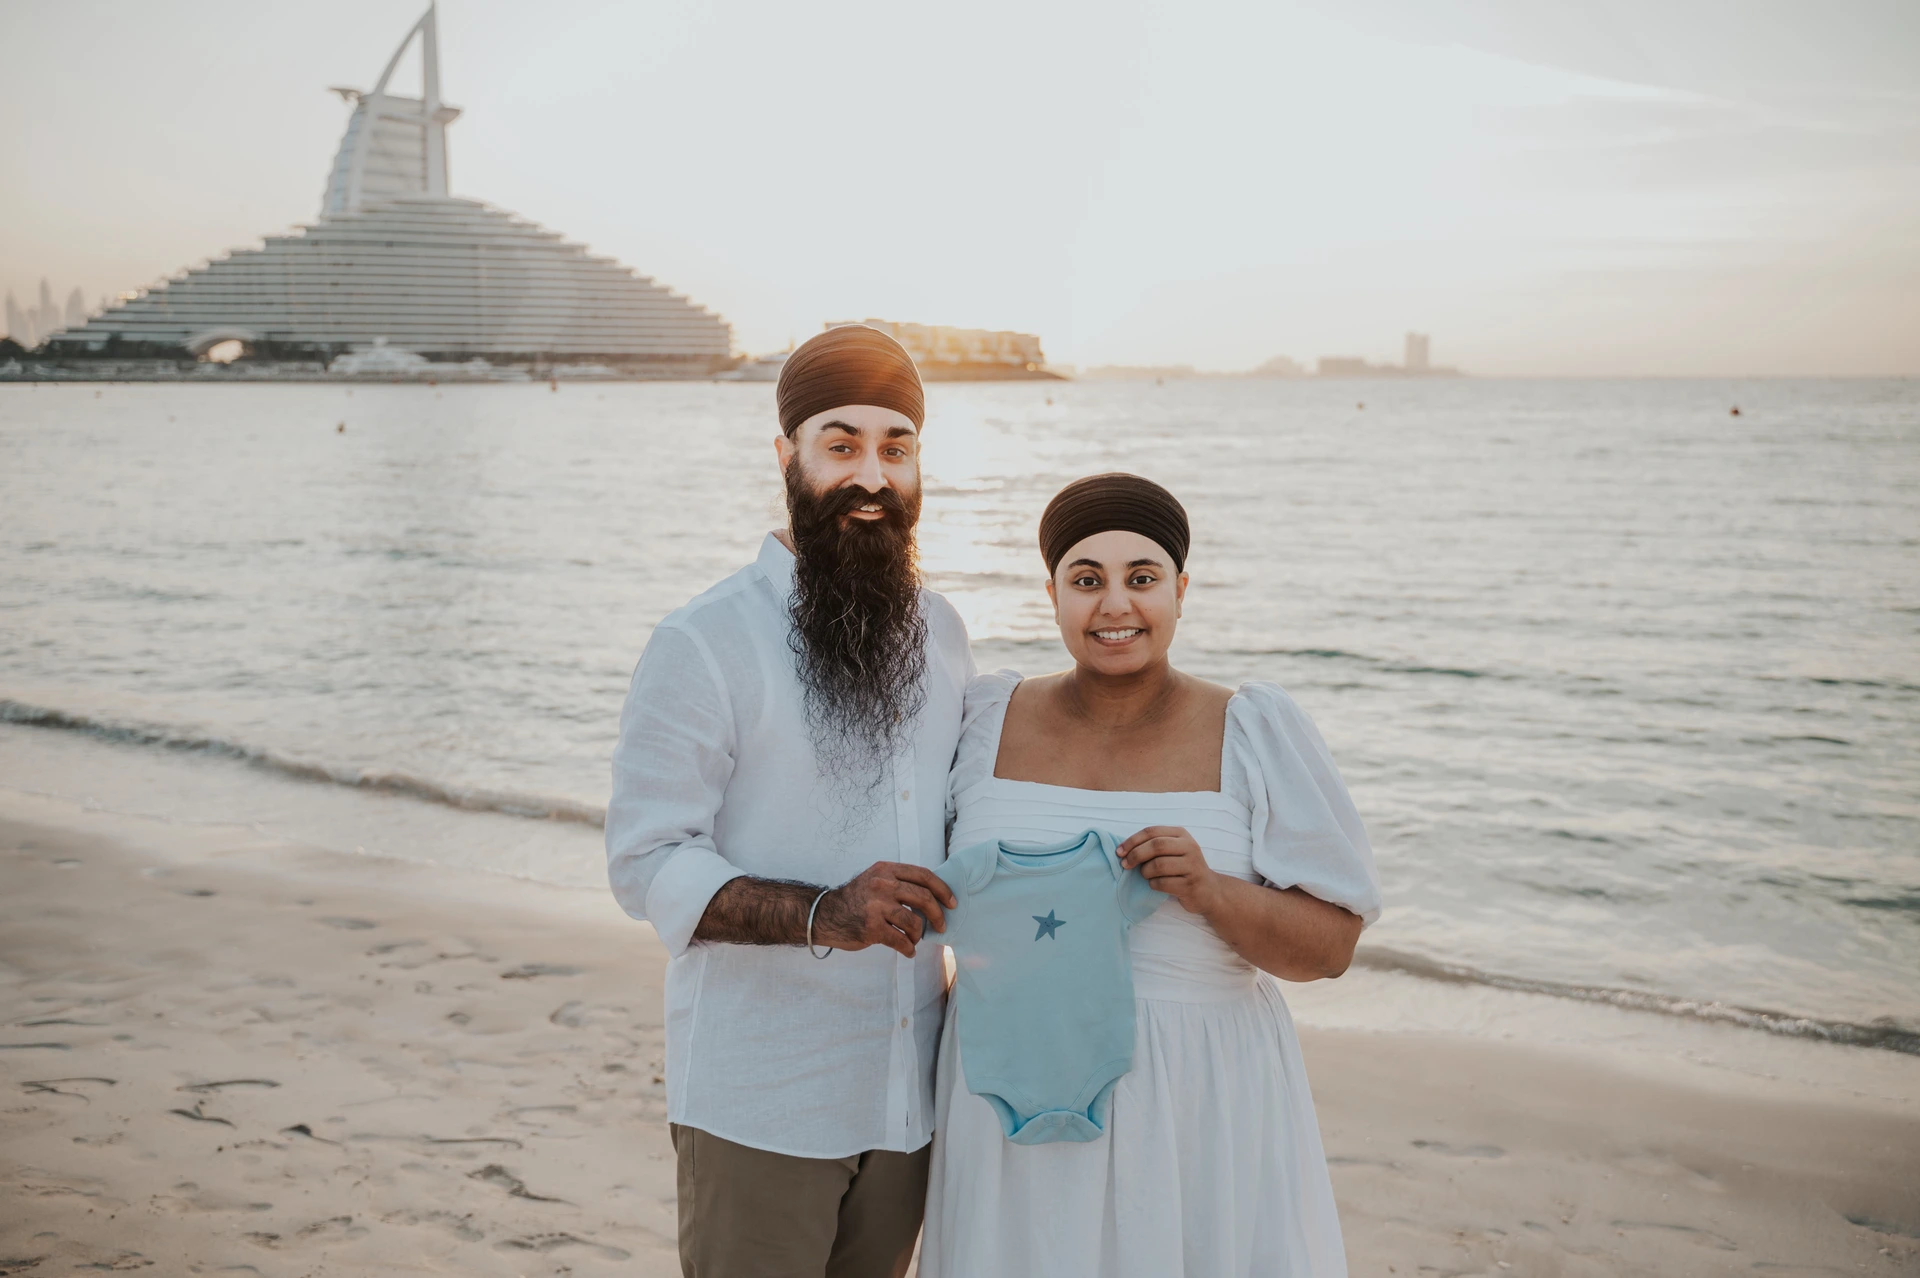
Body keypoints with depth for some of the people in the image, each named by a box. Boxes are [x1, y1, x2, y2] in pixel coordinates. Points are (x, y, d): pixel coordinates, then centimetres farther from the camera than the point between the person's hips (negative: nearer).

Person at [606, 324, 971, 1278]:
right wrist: (823, 916, -29)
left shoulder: (939, 633, 7)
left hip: (906, 1092, 6)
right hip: (759, 1108, -5)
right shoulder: (705, 644, -12)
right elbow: (645, 864, -15)